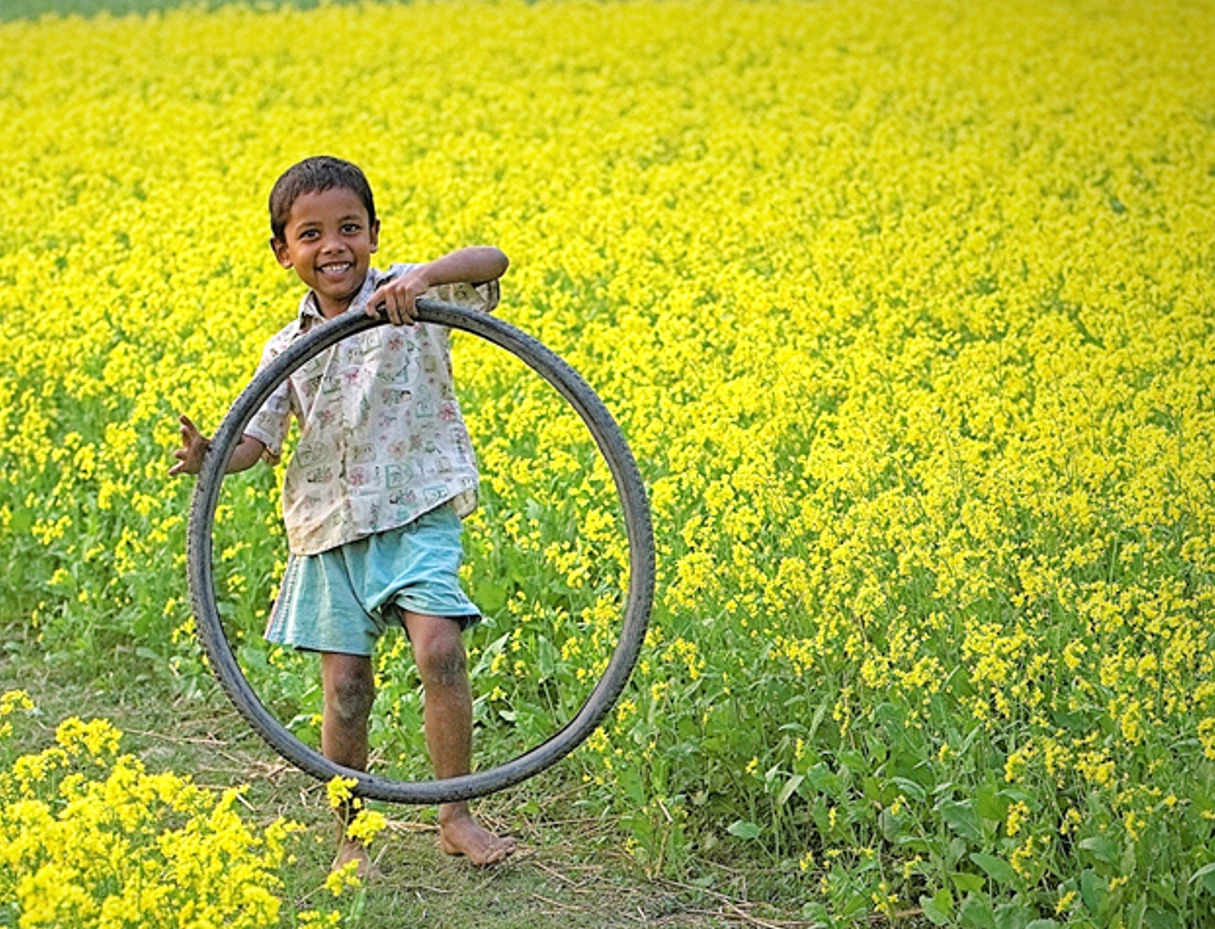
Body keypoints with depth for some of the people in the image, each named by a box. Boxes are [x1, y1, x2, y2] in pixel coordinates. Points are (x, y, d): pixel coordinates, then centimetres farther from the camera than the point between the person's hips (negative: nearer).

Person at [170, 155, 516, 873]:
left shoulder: (412, 299, -1)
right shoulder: (288, 349, 8)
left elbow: (491, 261, -14)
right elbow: (257, 438, 4)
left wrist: (423, 277, -31)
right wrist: (208, 458, -17)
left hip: (417, 513, -3)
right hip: (332, 527, 3)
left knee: (440, 649, -20)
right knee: (345, 685, 2)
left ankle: (457, 814, -5)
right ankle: (350, 837, 17)